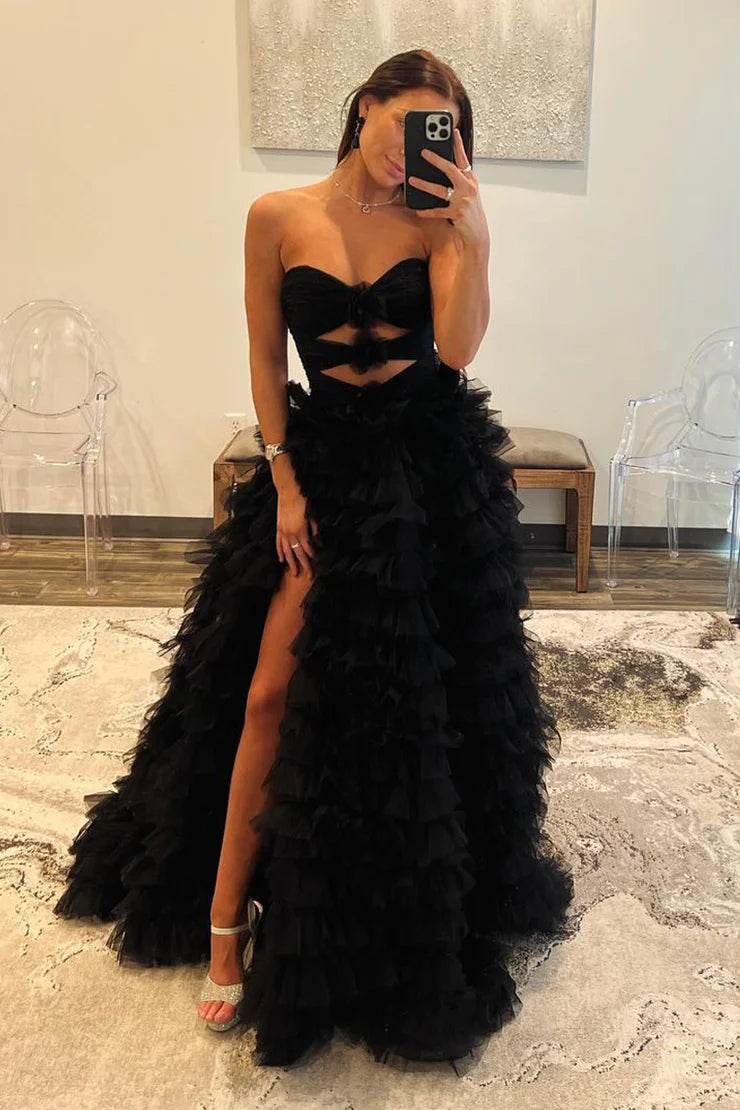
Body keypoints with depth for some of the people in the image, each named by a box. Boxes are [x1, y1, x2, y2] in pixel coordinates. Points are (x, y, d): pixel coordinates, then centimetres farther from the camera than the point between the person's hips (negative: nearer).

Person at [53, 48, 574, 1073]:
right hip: (326, 458, 0)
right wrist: (284, 482, -4)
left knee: (428, 687, 7)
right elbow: (266, 361, 2)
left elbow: (457, 345, -14)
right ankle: (225, 916, 6)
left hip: (434, 462, 1)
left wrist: (470, 227, -19)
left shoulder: (435, 221, 0)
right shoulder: (279, 218, 0)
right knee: (273, 691, -6)